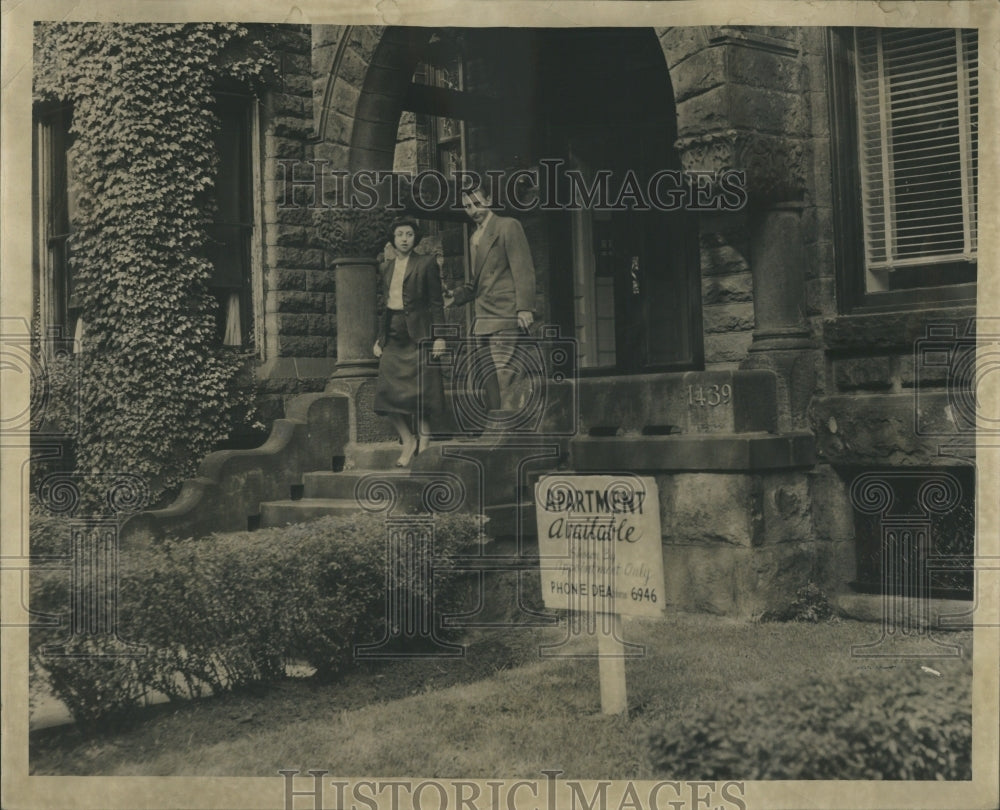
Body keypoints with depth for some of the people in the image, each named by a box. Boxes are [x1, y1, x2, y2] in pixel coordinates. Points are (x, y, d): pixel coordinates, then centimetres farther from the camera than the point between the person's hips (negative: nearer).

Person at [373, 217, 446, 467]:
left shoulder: (426, 264, 0)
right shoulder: (385, 268, 16)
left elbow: (436, 303, -2)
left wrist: (439, 336, -10)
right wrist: (379, 338, 14)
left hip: (417, 334, -5)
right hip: (392, 336, 5)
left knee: (417, 392, -7)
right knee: (388, 392, -4)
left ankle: (423, 440, 9)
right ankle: (408, 440, 7)